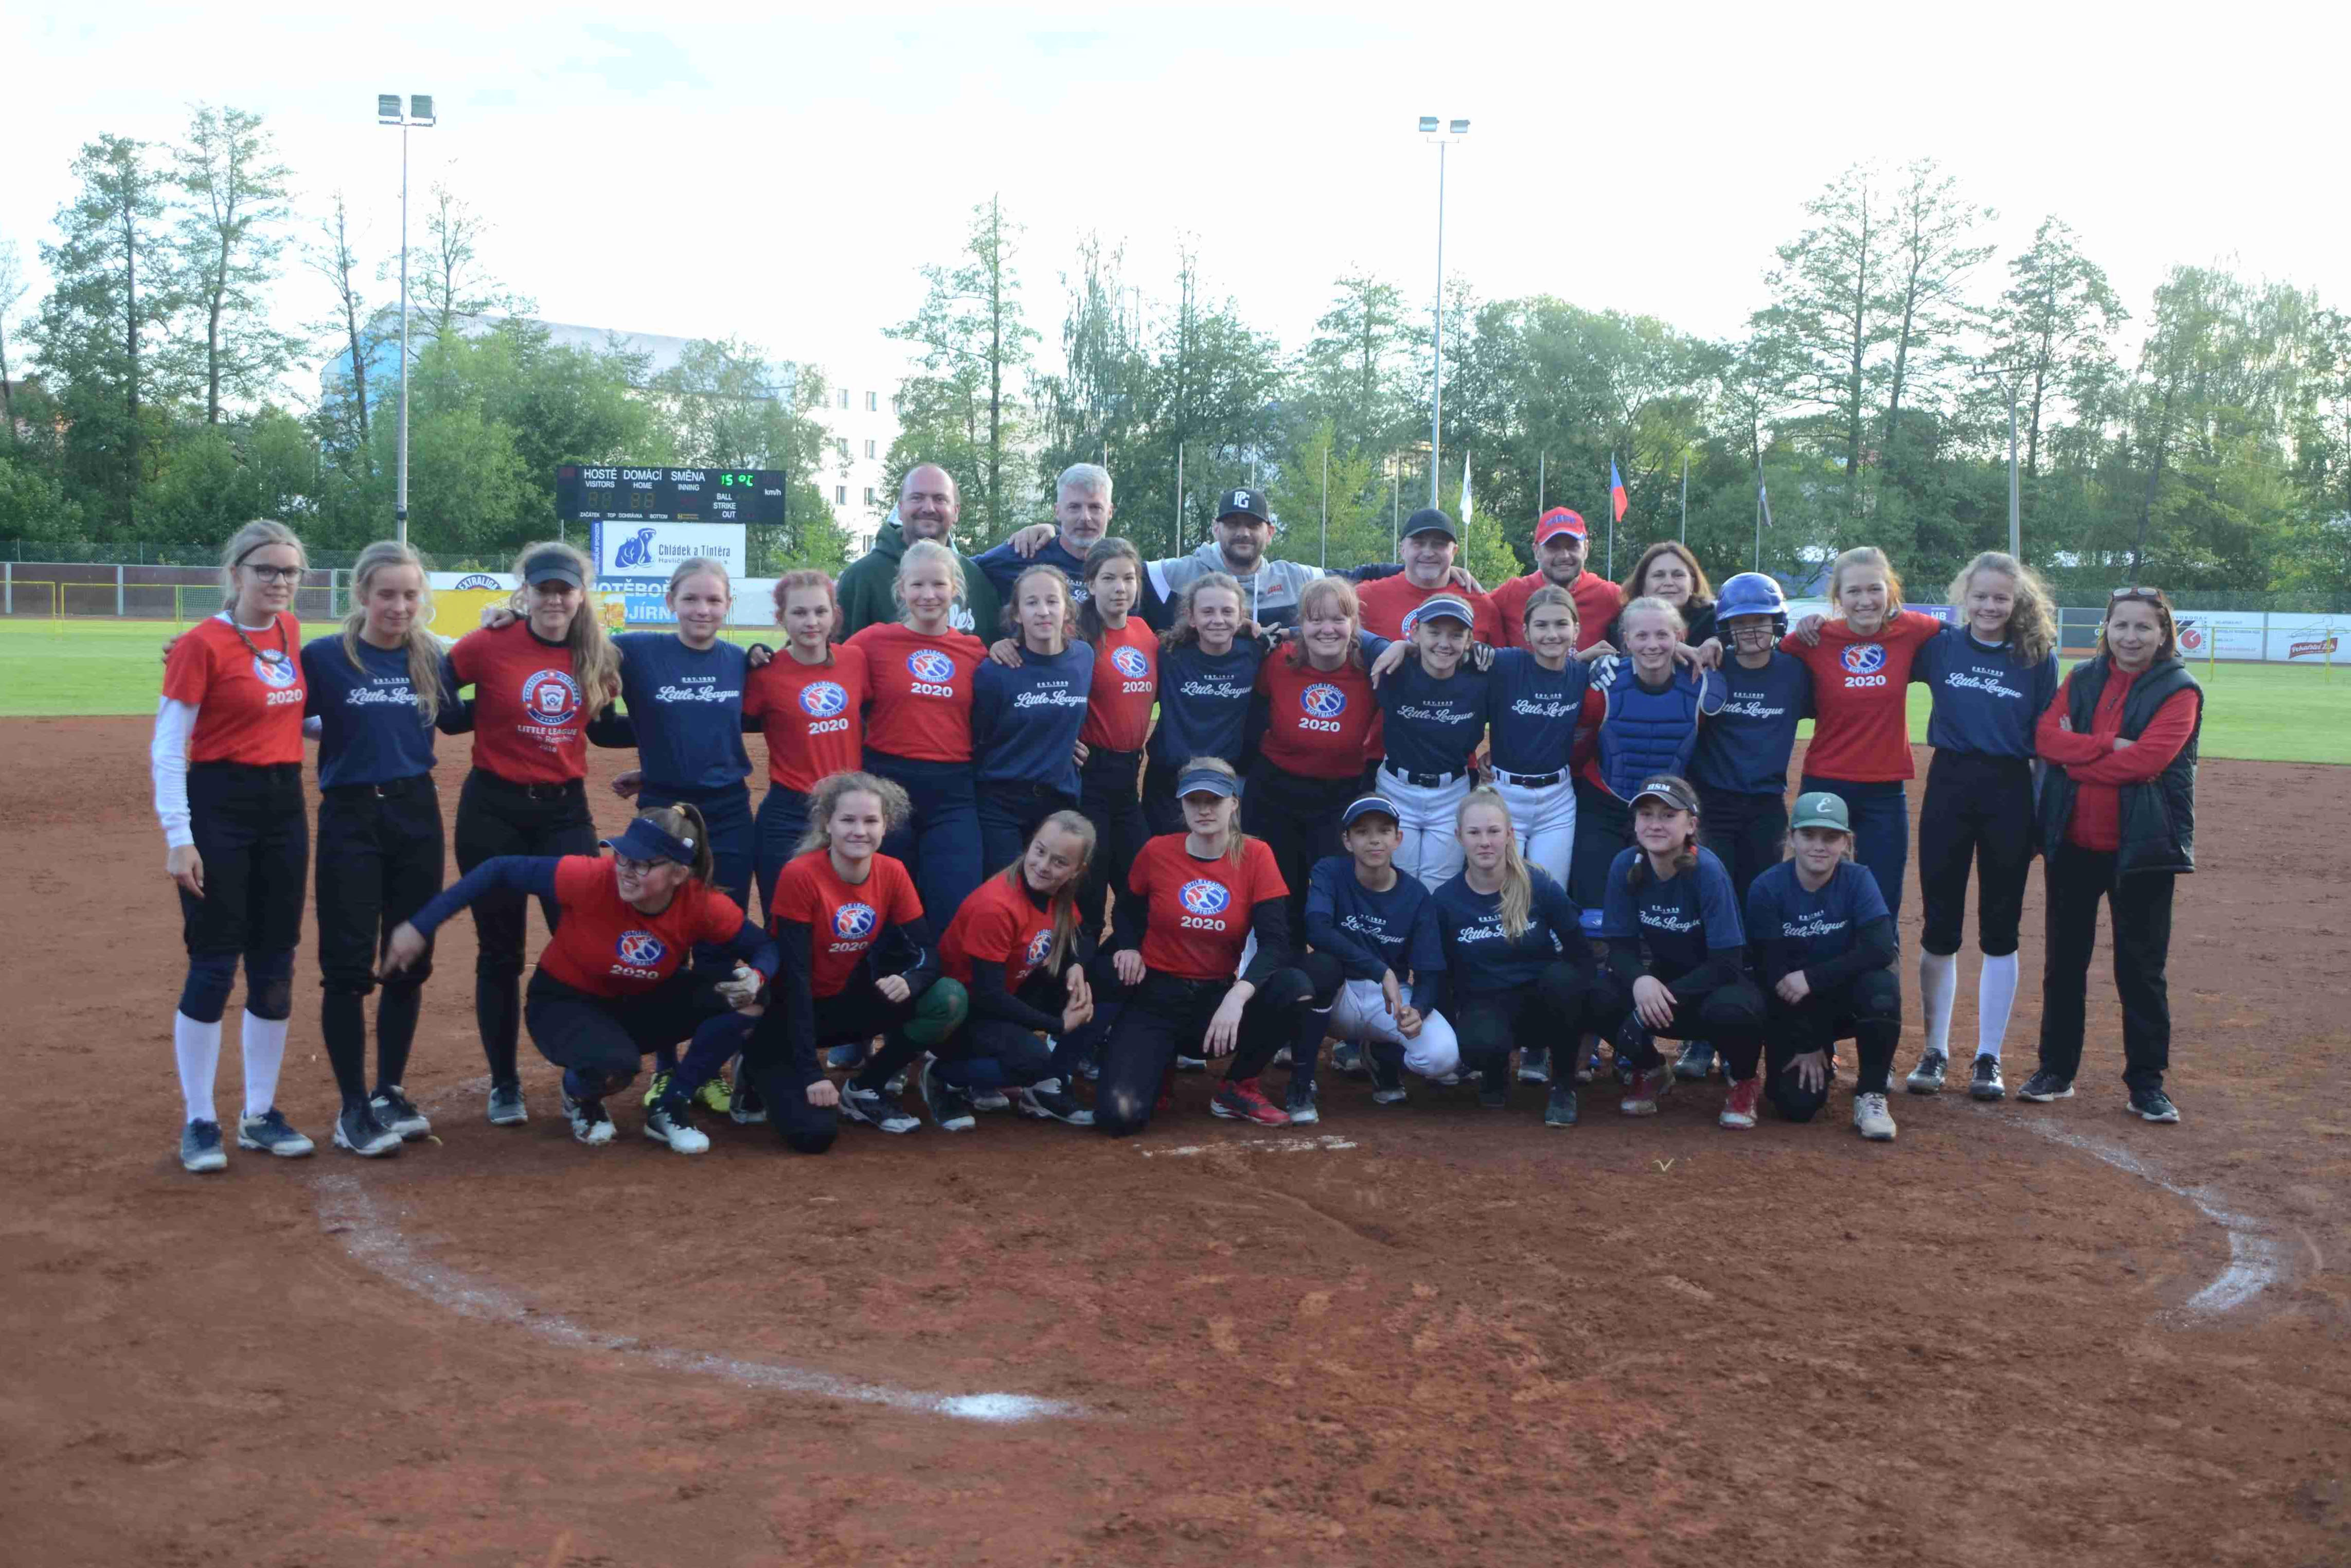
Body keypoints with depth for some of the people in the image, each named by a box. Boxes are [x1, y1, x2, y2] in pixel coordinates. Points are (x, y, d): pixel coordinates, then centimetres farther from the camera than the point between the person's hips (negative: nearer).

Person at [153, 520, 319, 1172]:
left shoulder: (291, 631, 7)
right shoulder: (203, 644, -11)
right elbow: (167, 750, -12)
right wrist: (178, 838, -17)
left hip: (285, 806, 6)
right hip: (219, 807, -6)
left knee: (275, 965, 9)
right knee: (214, 966, -3)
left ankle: (261, 1115, 20)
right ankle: (198, 1122, 9)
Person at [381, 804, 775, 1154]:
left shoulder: (702, 904, -22)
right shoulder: (590, 877, -30)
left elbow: (764, 948, -10)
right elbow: (500, 871, -22)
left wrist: (755, 978, -35)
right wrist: (420, 927, -23)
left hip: (640, 1006, 3)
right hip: (564, 1004, -3)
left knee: (744, 995, -21)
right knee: (613, 1066, -38)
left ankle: (669, 1108, -1)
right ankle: (579, 1095, 4)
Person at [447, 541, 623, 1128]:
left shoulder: (598, 657, 2)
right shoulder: (488, 645, -9)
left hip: (565, 810, 2)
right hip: (493, 810, -2)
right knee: (500, 952, 7)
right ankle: (504, 1084, 21)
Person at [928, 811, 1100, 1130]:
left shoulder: (1059, 894, -5)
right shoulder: (995, 906, -29)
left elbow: (1078, 942, 10)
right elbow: (989, 996, -28)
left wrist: (1076, 967, -16)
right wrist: (1059, 1025, -22)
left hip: (1004, 1003, 8)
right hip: (959, 1013, -8)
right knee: (1032, 1057, -33)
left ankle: (1048, 1088, -1)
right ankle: (944, 1078, -3)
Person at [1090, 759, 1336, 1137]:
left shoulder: (1256, 856, -7)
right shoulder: (1157, 852, -5)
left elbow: (1275, 942, -16)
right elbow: (1126, 911, 15)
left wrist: (1237, 997, -33)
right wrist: (1129, 950, -7)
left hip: (1219, 996, 1)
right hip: (1157, 998, -1)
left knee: (1295, 987, -31)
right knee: (1120, 1115, -24)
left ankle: (1238, 1088, -3)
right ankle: (1160, 1061, 15)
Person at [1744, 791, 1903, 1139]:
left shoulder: (1858, 881, -11)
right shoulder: (1767, 888, -14)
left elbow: (1881, 949, -25)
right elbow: (1771, 971, -13)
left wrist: (1812, 978, -29)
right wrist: (1805, 1044, -13)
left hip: (1844, 999, 1)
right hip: (1792, 1009, -1)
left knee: (1882, 986, -33)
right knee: (1798, 1103, -18)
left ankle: (1870, 1096, -13)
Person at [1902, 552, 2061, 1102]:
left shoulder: (2039, 658, 1)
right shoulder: (1940, 646, 3)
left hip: (2010, 793, -1)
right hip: (1948, 787, 1)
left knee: (2000, 931, 6)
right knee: (1940, 927, 5)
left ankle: (1988, 1058, 15)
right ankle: (1935, 1052, 18)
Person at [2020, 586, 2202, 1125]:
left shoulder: (2179, 691, -4)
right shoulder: (2082, 680, 9)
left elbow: (2147, 759, -18)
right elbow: (2046, 736, -6)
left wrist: (2077, 756, -10)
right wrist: (2110, 746, -19)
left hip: (2141, 850, -4)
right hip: (2072, 843, 4)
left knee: (2142, 968, 2)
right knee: (2064, 960, 11)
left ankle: (2147, 1083, 12)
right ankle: (2056, 1069, 22)